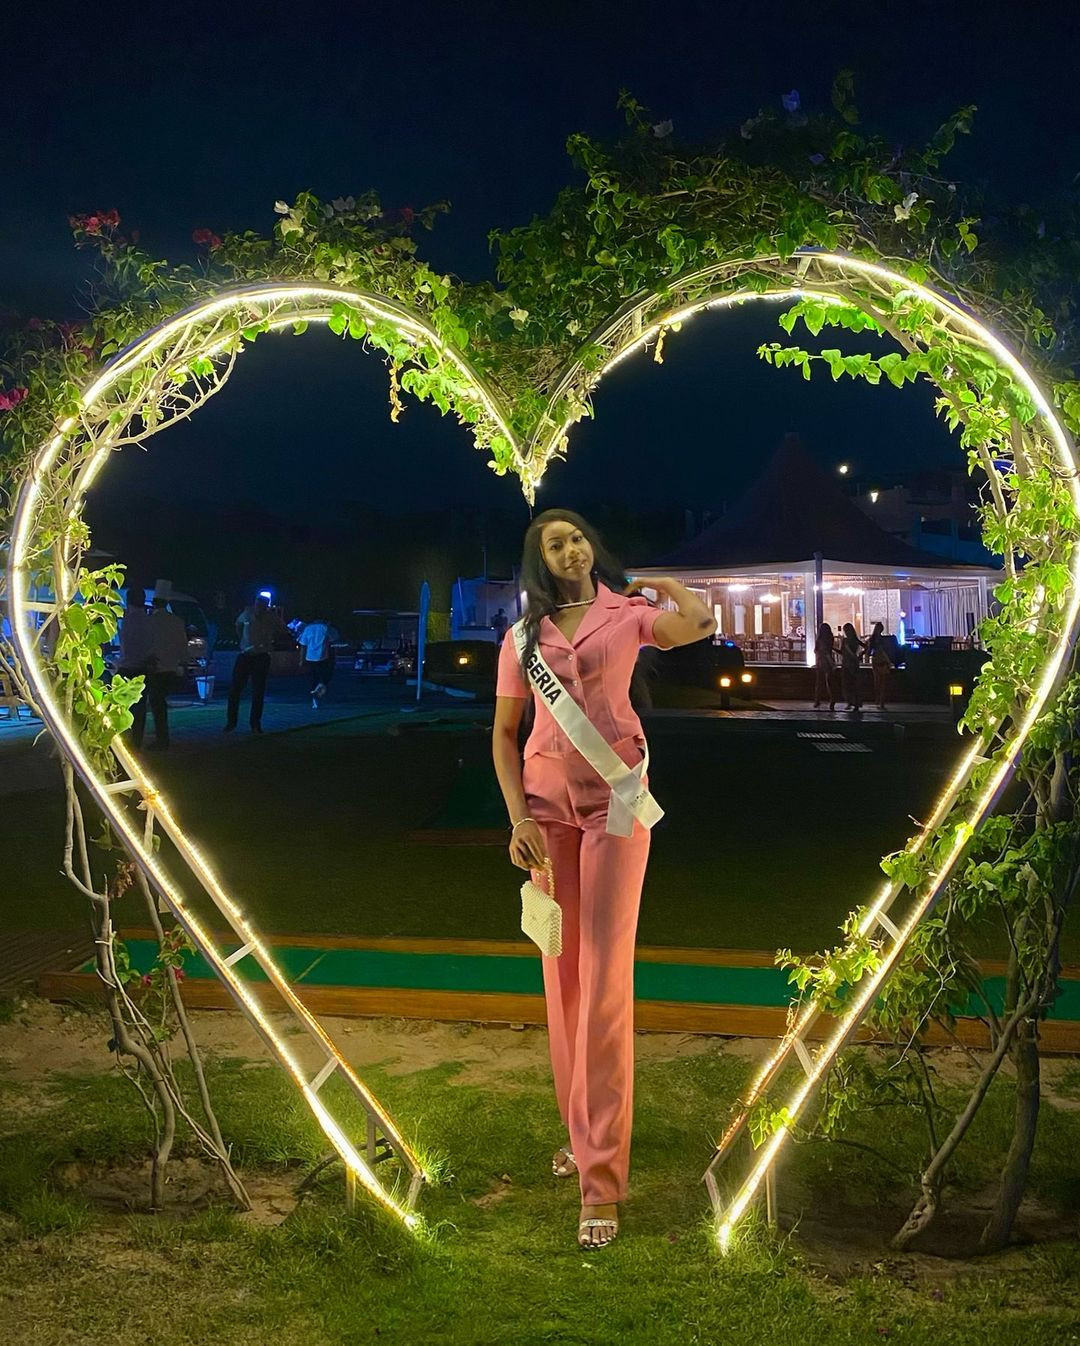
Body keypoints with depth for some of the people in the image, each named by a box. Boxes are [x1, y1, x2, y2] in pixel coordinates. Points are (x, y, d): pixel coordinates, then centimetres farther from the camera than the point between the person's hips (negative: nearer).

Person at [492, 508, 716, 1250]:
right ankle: (583, 1129, 27)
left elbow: (700, 623, -15)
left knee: (604, 979, -8)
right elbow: (504, 733, 8)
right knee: (561, 975, 8)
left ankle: (602, 1174, -5)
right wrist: (518, 819, -4)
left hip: (614, 798, -3)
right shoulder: (523, 636, 9)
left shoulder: (627, 613, 3)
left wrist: (658, 582, 4)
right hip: (548, 800, 3)